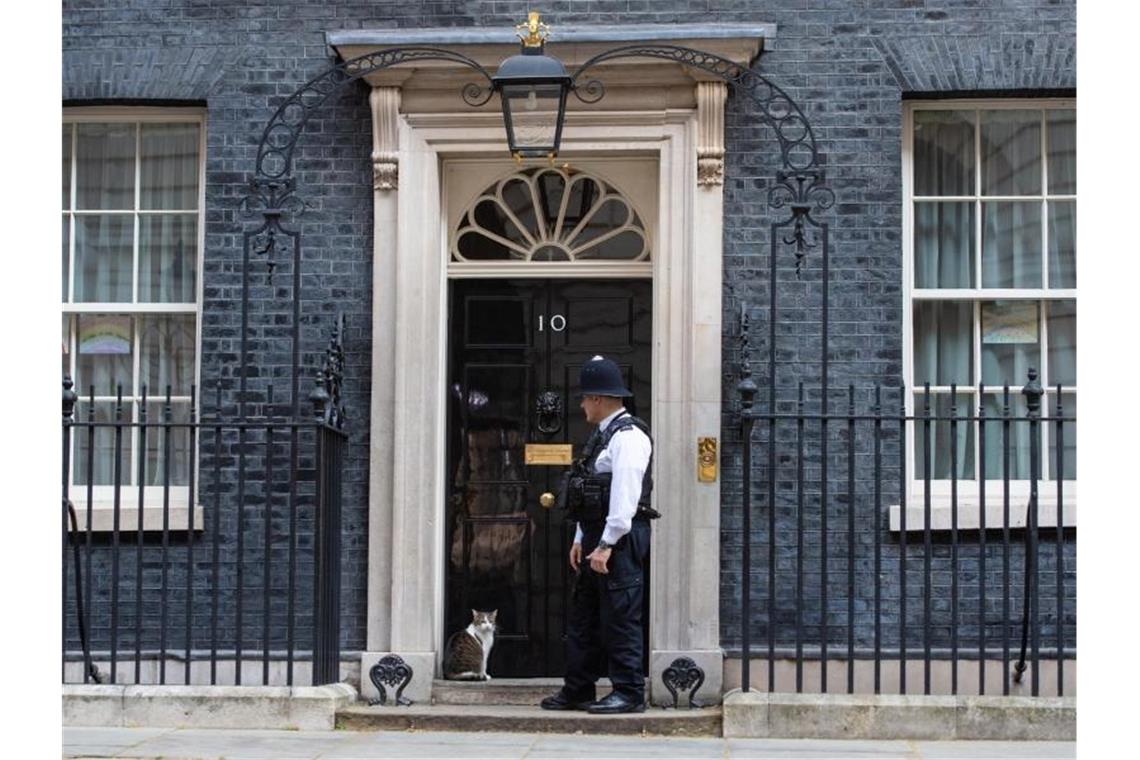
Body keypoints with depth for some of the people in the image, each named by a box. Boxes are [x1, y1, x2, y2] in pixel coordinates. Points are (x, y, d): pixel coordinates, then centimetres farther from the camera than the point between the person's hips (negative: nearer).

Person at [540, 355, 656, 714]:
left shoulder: (628, 436, -13)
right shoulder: (601, 435, 19)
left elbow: (624, 496, -20)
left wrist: (606, 545, -22)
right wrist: (581, 539, 19)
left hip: (620, 538, -10)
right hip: (597, 537, 10)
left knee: (620, 618, -5)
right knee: (583, 616, 14)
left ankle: (629, 693, 2)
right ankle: (577, 691, 22)